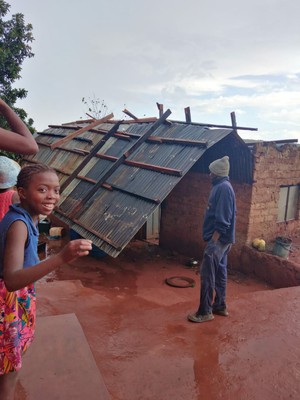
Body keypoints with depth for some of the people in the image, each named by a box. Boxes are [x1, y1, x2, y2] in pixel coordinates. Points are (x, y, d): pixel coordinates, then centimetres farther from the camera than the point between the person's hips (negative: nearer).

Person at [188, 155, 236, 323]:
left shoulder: (223, 188, -17)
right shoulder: (223, 187, 14)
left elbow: (223, 219, -23)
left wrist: (213, 240, -23)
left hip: (218, 239, -10)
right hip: (222, 239, 10)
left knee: (207, 273, -6)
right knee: (219, 272, 16)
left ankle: (205, 312, 2)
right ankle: (220, 306, 26)